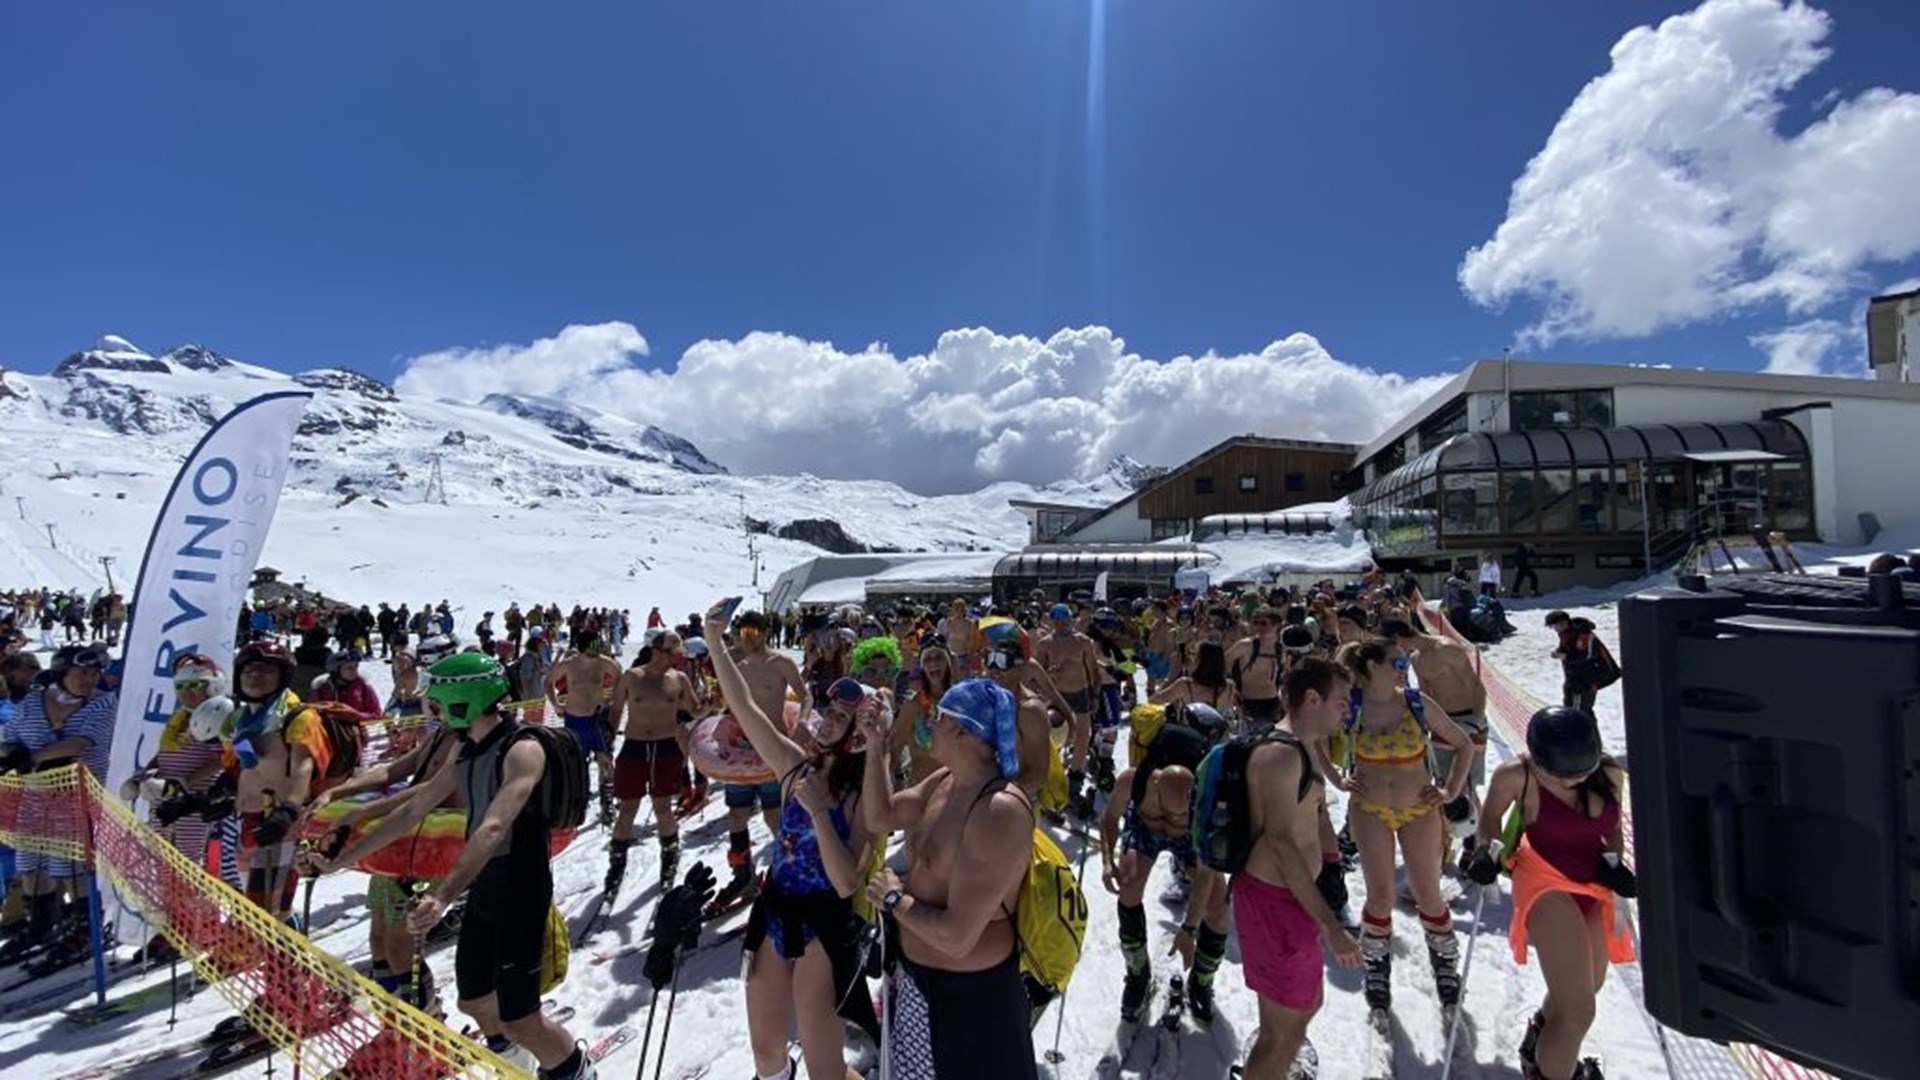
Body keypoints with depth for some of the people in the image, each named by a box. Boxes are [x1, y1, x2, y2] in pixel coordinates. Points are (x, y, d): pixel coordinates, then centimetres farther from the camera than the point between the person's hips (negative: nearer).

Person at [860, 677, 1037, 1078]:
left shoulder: (1000, 810, -33)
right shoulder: (946, 781, -2)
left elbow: (956, 937, -34)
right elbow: (879, 818, 7)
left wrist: (894, 899, -18)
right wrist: (875, 747, -4)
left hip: (966, 993, -8)